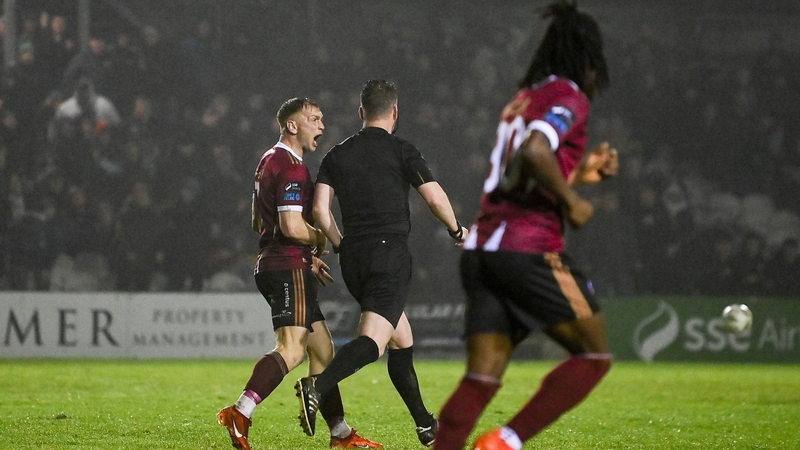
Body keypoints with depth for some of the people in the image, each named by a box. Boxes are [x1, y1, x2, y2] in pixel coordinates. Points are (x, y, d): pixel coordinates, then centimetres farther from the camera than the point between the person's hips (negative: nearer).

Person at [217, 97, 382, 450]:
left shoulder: (269, 161, 20)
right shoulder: (291, 167, -13)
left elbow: (259, 222, 29)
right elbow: (292, 226, -24)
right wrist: (319, 239, -3)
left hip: (272, 263, 11)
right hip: (288, 268, -11)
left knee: (323, 350, 12)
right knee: (290, 350, -21)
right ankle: (240, 413, -32)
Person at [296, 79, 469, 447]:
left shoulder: (337, 155, 11)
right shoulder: (401, 151, 0)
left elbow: (320, 207, 2)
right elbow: (435, 198, -7)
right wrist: (456, 230, 11)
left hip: (353, 258, 6)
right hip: (390, 252, -6)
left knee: (402, 338, 18)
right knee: (373, 340, -15)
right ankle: (318, 386, -40)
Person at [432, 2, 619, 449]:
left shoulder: (523, 102, 23)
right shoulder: (570, 98, -3)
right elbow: (535, 152, -22)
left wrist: (579, 173, 24)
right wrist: (572, 201, -11)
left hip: (482, 249, 8)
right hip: (530, 250, -8)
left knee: (481, 379, 3)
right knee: (594, 354, 4)